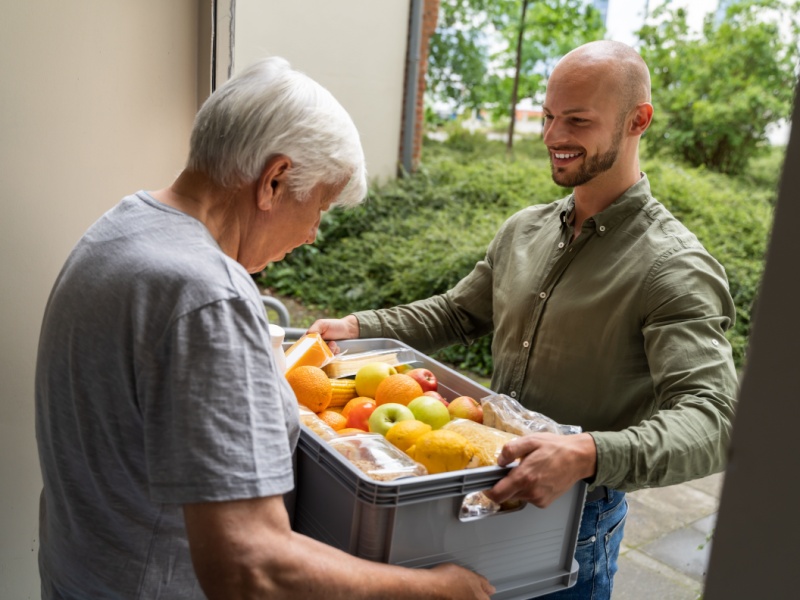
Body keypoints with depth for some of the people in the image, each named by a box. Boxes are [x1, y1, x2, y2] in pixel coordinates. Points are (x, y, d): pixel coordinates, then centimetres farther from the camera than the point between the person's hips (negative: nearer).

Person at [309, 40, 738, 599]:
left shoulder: (674, 269, -21)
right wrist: (358, 327, 1)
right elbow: (456, 313, 14)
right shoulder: (524, 230, 1)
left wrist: (587, 454, -47)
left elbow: (709, 419, -30)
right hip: (485, 490, 6)